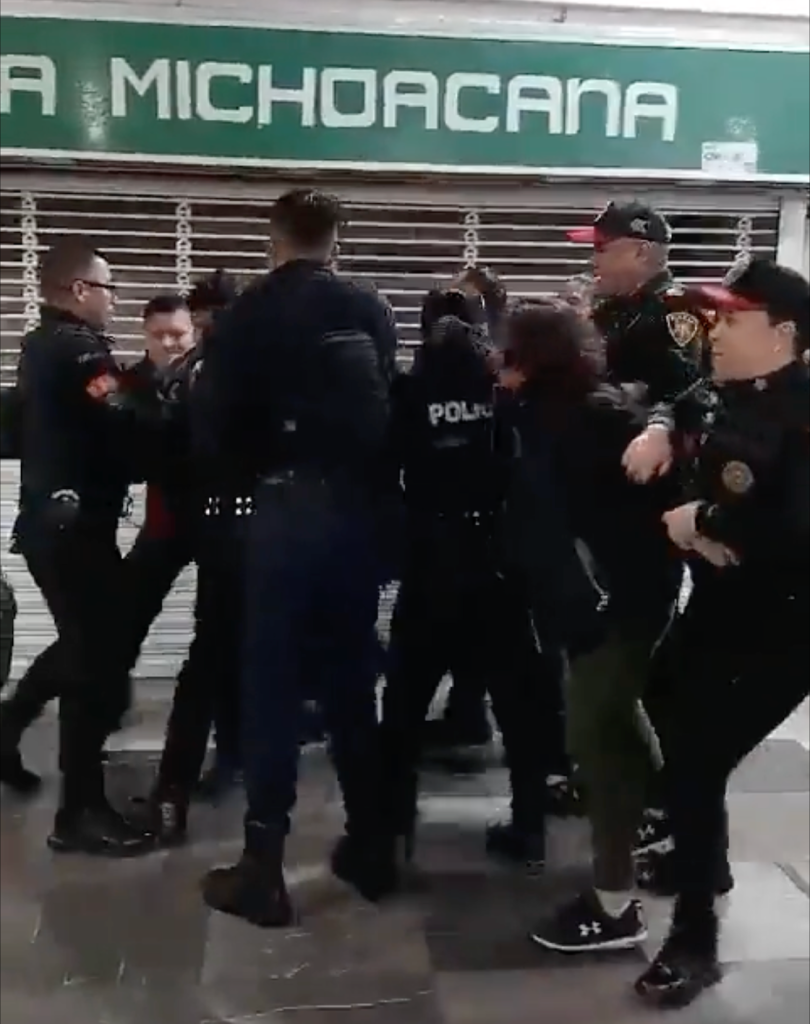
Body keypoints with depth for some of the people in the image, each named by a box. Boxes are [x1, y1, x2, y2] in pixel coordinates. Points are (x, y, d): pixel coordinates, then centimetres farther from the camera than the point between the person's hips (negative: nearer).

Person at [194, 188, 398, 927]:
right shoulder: (370, 311, 7)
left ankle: (263, 869, 7)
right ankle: (369, 847, 23)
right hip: (357, 507, 4)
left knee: (272, 684, 3)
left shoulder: (248, 315, -3)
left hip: (286, 508, -3)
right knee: (352, 678, 14)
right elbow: (393, 409, 6)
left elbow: (215, 426, -4)